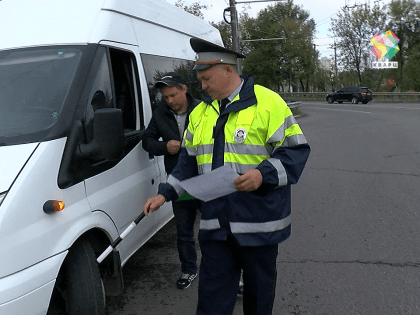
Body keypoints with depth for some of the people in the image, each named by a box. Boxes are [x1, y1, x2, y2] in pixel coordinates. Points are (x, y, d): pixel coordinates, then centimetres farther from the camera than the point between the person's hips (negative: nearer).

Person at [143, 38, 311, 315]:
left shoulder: (268, 103, -8)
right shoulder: (200, 112, 12)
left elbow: (296, 150, -9)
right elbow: (189, 161, 18)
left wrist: (264, 175, -24)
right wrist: (165, 194, 9)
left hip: (259, 224, -4)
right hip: (215, 225, 5)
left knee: (259, 291, 15)